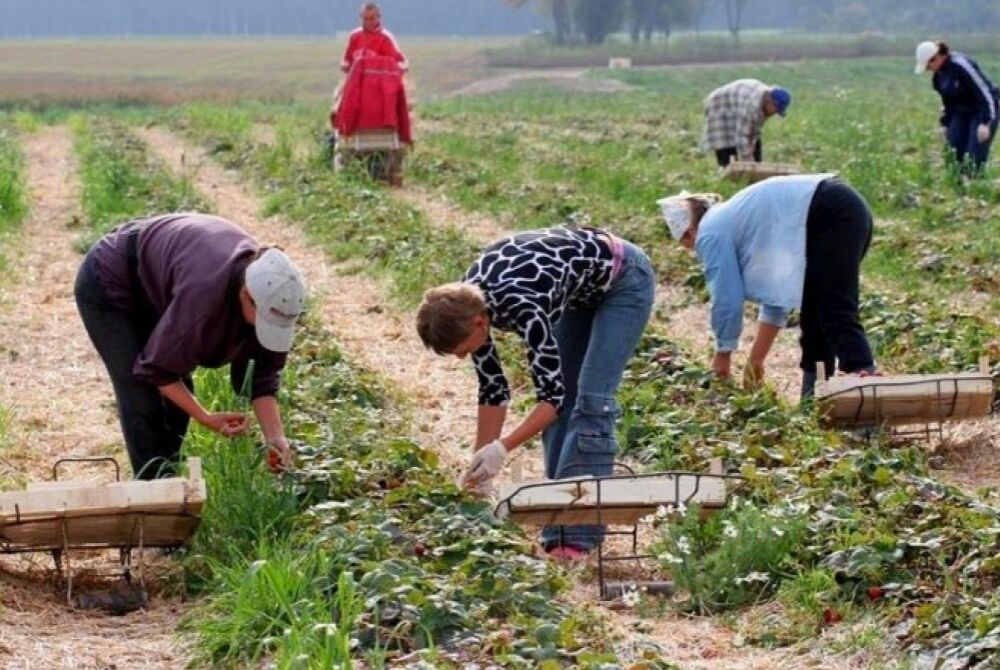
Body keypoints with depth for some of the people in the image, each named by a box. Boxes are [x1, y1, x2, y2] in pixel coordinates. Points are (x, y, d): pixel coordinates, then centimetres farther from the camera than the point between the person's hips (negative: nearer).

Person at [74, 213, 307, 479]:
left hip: (150, 287, 7)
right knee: (143, 403, -12)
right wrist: (206, 418, -26)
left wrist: (275, 438, -21)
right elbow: (156, 368, -28)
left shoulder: (267, 290, -22)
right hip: (109, 285, -7)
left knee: (178, 395, 5)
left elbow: (263, 376, -11)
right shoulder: (204, 292, -42)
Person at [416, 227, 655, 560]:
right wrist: (480, 470, -5)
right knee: (560, 404, 2)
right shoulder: (466, 305, -16)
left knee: (591, 401, -15)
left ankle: (578, 537, -15)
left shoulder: (522, 307, -38)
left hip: (624, 280, -8)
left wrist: (503, 447, -40)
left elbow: (552, 394, -32)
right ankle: (556, 535, 4)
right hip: (582, 292, 8)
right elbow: (492, 389, -6)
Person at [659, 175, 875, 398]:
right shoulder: (739, 219, 30)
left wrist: (722, 353, 17)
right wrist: (756, 360, 34)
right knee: (814, 318, 15)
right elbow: (775, 293, 32)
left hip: (829, 216, -10)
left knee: (837, 316, -15)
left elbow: (726, 298, 2)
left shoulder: (710, 232, 3)